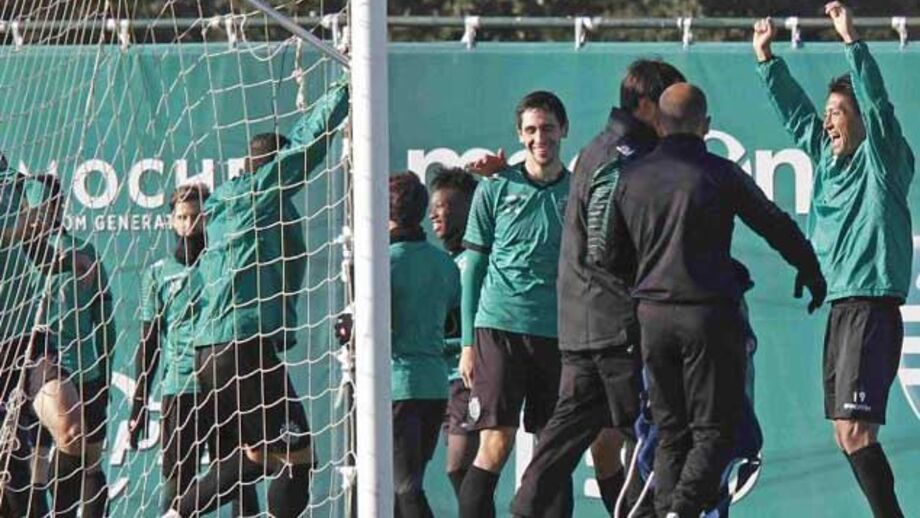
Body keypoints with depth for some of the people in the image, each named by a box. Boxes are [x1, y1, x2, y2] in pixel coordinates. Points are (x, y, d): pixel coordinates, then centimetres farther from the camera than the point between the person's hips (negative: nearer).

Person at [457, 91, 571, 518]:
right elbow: (474, 266, 7)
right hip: (500, 326, -2)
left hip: (559, 335, 2)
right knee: (496, 444, -10)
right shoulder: (496, 189, 5)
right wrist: (468, 342, 2)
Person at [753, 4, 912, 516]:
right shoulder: (828, 155, 16)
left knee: (855, 429, -17)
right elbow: (795, 110, 24)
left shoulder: (883, 160, -4)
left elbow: (877, 103, -18)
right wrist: (766, 58, 19)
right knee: (846, 433, 6)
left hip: (874, 309, -8)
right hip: (840, 307, 8)